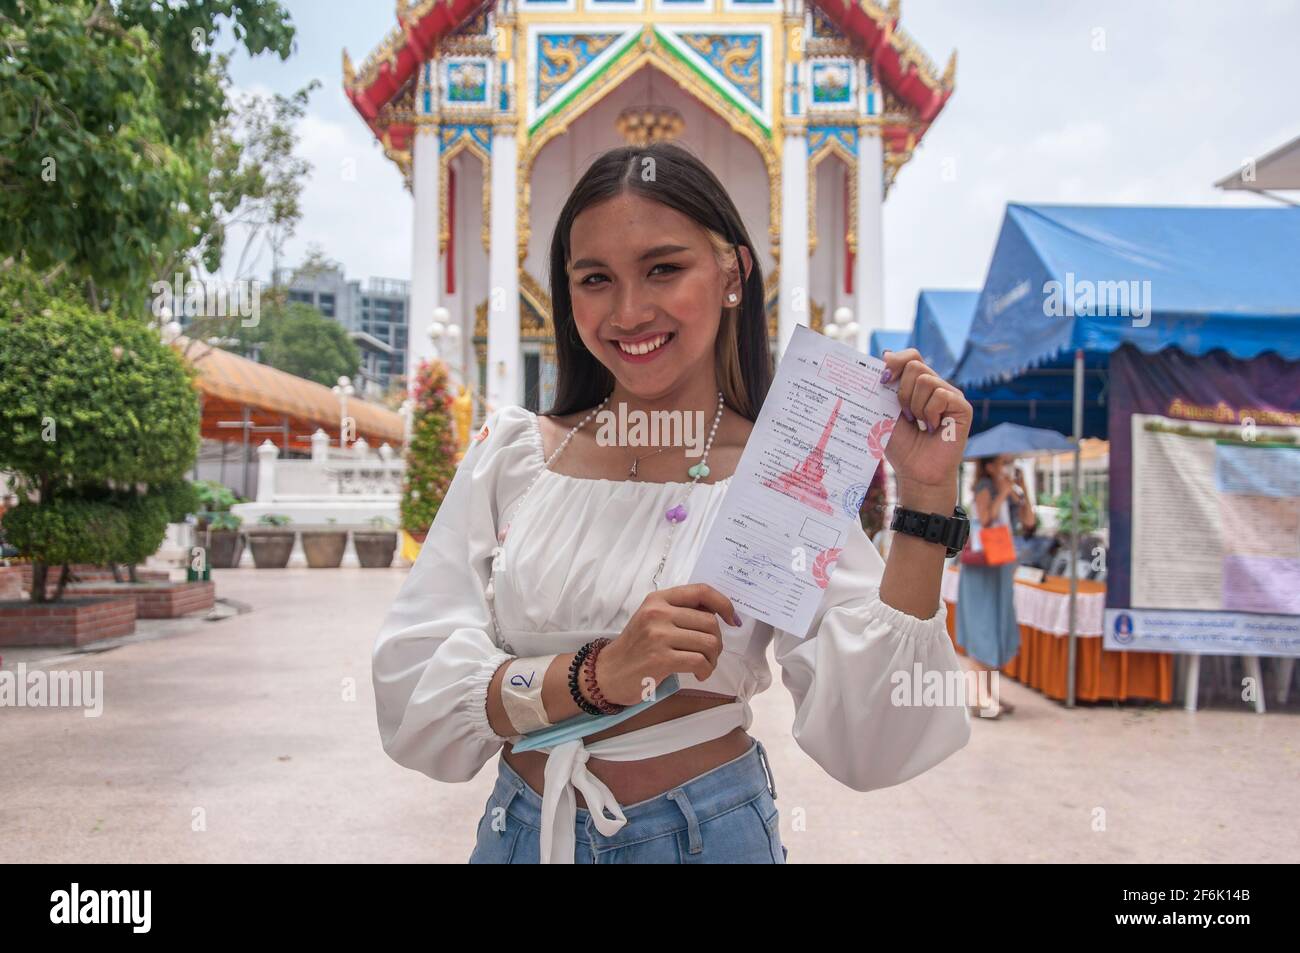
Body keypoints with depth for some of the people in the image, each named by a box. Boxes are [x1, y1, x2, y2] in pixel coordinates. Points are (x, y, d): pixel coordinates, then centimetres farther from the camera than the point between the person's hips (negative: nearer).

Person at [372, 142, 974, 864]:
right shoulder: (514, 451, -5)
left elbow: (864, 745, -18)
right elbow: (410, 690, -11)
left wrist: (927, 499, -24)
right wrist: (597, 675, -27)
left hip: (707, 834, -1)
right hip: (520, 829, 2)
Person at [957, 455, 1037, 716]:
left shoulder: (1013, 491, 12)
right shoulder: (984, 487, -10)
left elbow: (1029, 521, 4)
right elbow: (986, 518, -23)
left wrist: (1023, 488, 0)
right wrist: (1004, 492, -17)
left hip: (1003, 566, 8)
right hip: (982, 564, -8)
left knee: (999, 626, 12)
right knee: (982, 629, -7)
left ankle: (991, 689, 21)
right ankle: (984, 696, -5)